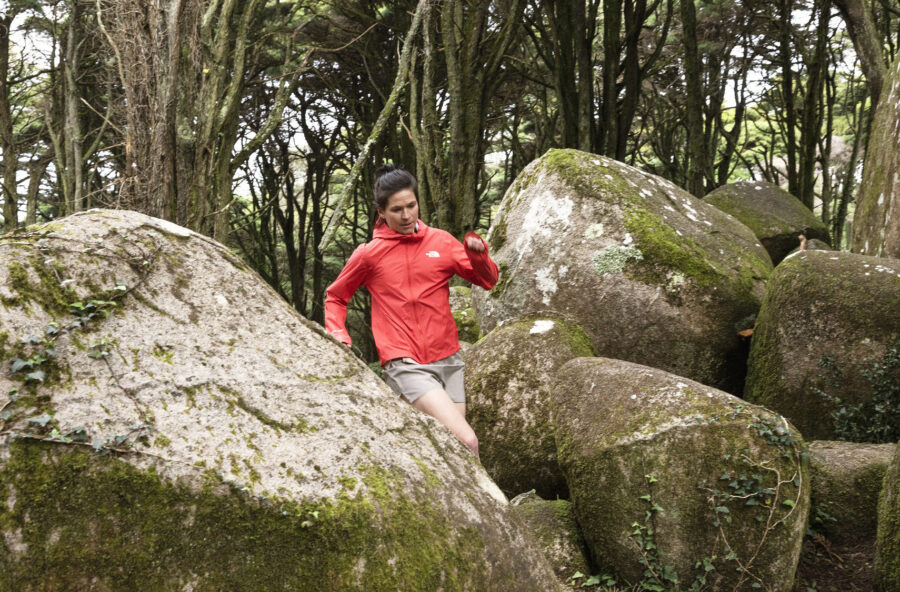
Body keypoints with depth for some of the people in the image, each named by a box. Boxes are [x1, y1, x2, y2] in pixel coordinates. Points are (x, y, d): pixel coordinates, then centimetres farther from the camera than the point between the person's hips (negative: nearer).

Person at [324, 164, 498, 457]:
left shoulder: (441, 241, 7)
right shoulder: (369, 254, 0)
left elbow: (488, 280, 8)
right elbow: (335, 297, 14)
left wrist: (478, 254, -11)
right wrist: (338, 335, -2)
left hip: (448, 360, 5)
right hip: (405, 365, -5)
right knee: (467, 443, -21)